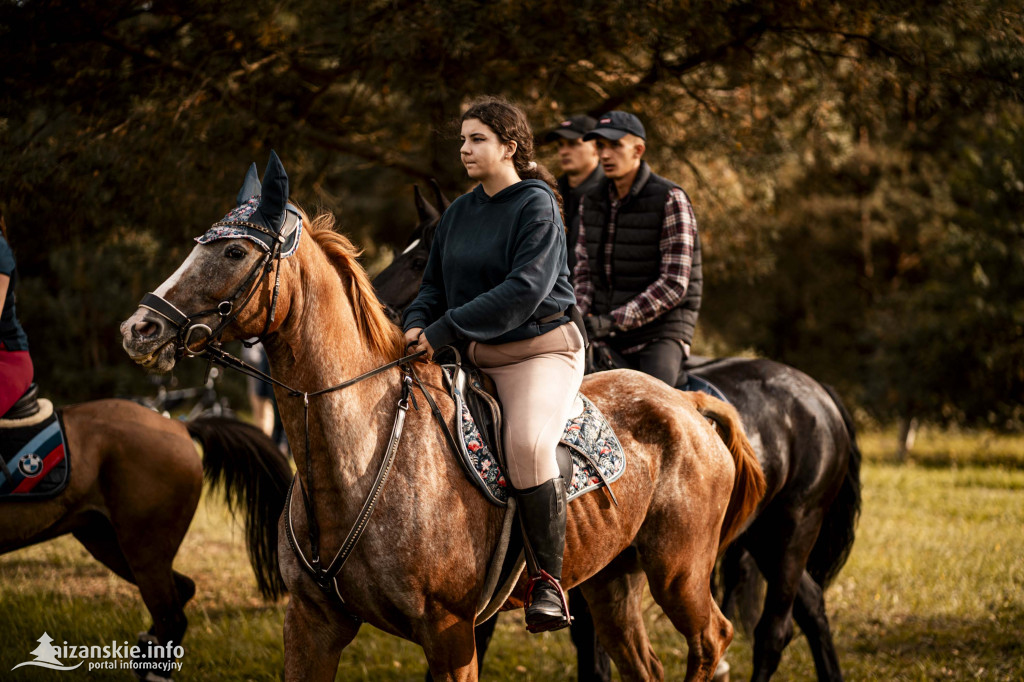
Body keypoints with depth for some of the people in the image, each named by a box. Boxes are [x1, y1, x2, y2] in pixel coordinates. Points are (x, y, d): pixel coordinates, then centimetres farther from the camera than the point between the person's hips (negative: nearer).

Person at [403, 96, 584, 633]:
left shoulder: (536, 207, -9)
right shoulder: (458, 214, 14)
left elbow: (524, 290, -20)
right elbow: (435, 283, 18)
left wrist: (446, 330, -23)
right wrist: (417, 325, -6)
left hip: (540, 351, -8)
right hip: (474, 357, 8)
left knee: (527, 445, -32)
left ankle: (547, 580, -23)